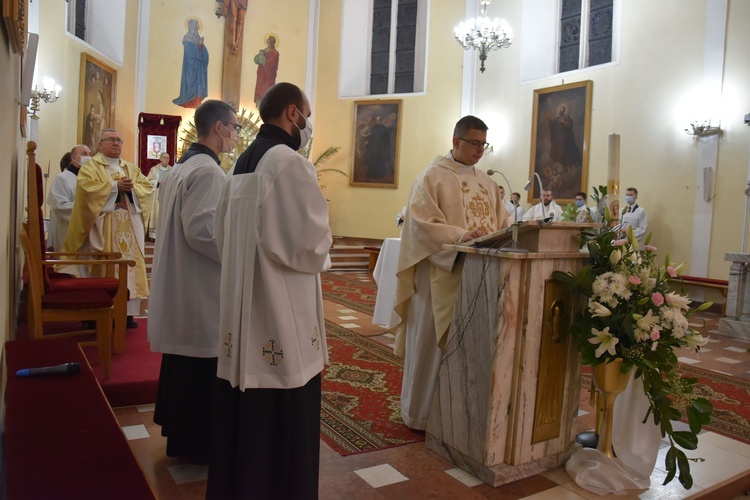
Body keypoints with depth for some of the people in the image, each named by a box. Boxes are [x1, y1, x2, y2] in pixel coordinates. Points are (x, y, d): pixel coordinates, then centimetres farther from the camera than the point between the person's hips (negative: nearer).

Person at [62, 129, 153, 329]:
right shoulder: (90, 167, 5)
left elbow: (147, 186, 9)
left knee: (130, 263, 0)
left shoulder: (131, 168, 19)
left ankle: (127, 313, 4)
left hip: (129, 227, 4)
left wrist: (132, 187, -10)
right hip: (103, 227, -4)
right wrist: (115, 186, -15)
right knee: (105, 268, -6)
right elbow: (86, 187, -13)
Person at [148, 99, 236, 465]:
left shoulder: (183, 166, 11)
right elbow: (201, 230, -26)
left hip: (180, 281, 10)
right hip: (201, 286, -10)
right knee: (203, 364, 3)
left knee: (185, 358, 19)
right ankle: (197, 442, 17)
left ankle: (179, 432, 33)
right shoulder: (207, 170, -19)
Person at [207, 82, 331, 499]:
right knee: (283, 416, 4)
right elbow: (309, 240, -19)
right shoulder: (288, 161, -15)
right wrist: (320, 255, 1)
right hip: (281, 311, -9)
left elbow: (223, 233, 16)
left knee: (242, 408, 18)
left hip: (241, 305, 9)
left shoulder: (242, 163, 12)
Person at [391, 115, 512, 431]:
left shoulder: (486, 182, 17)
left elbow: (502, 220, 17)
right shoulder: (432, 176, -4)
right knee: (435, 343, 2)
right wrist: (461, 236, -28)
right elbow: (422, 224, -15)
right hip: (442, 276, -6)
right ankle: (422, 413, 17)